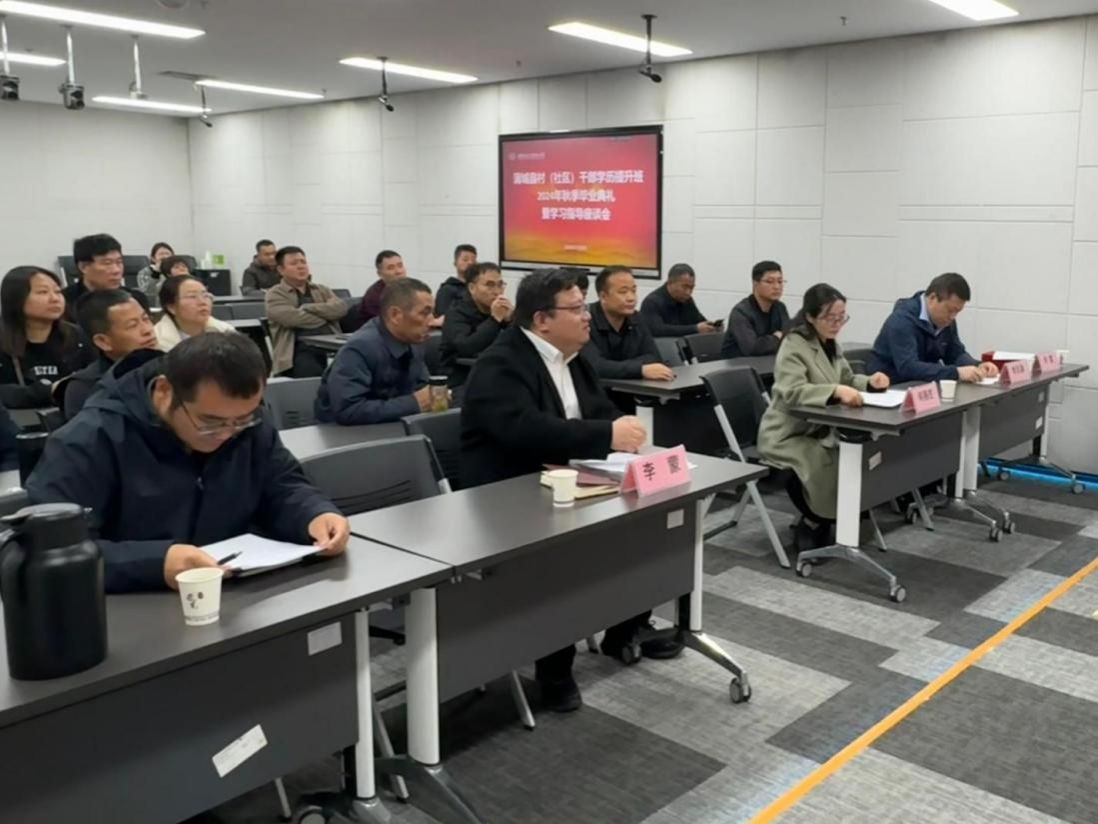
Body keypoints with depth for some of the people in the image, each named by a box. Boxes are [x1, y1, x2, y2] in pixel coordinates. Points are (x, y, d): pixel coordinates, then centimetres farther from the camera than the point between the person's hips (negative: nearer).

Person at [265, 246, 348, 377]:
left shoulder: (322, 290, 25)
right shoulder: (275, 294, 11)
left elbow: (341, 308, 4)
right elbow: (291, 317, -9)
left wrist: (307, 308, -2)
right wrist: (325, 316, 5)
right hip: (301, 350, -4)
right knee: (316, 375, -36)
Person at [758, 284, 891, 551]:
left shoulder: (830, 344, 9)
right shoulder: (794, 346, -18)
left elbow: (847, 380, 19)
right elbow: (792, 392, -32)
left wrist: (869, 381, -4)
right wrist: (835, 391, -44)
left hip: (820, 431, 8)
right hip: (787, 437, -8)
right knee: (836, 466, -29)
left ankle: (815, 522, 4)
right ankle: (813, 524, -2)